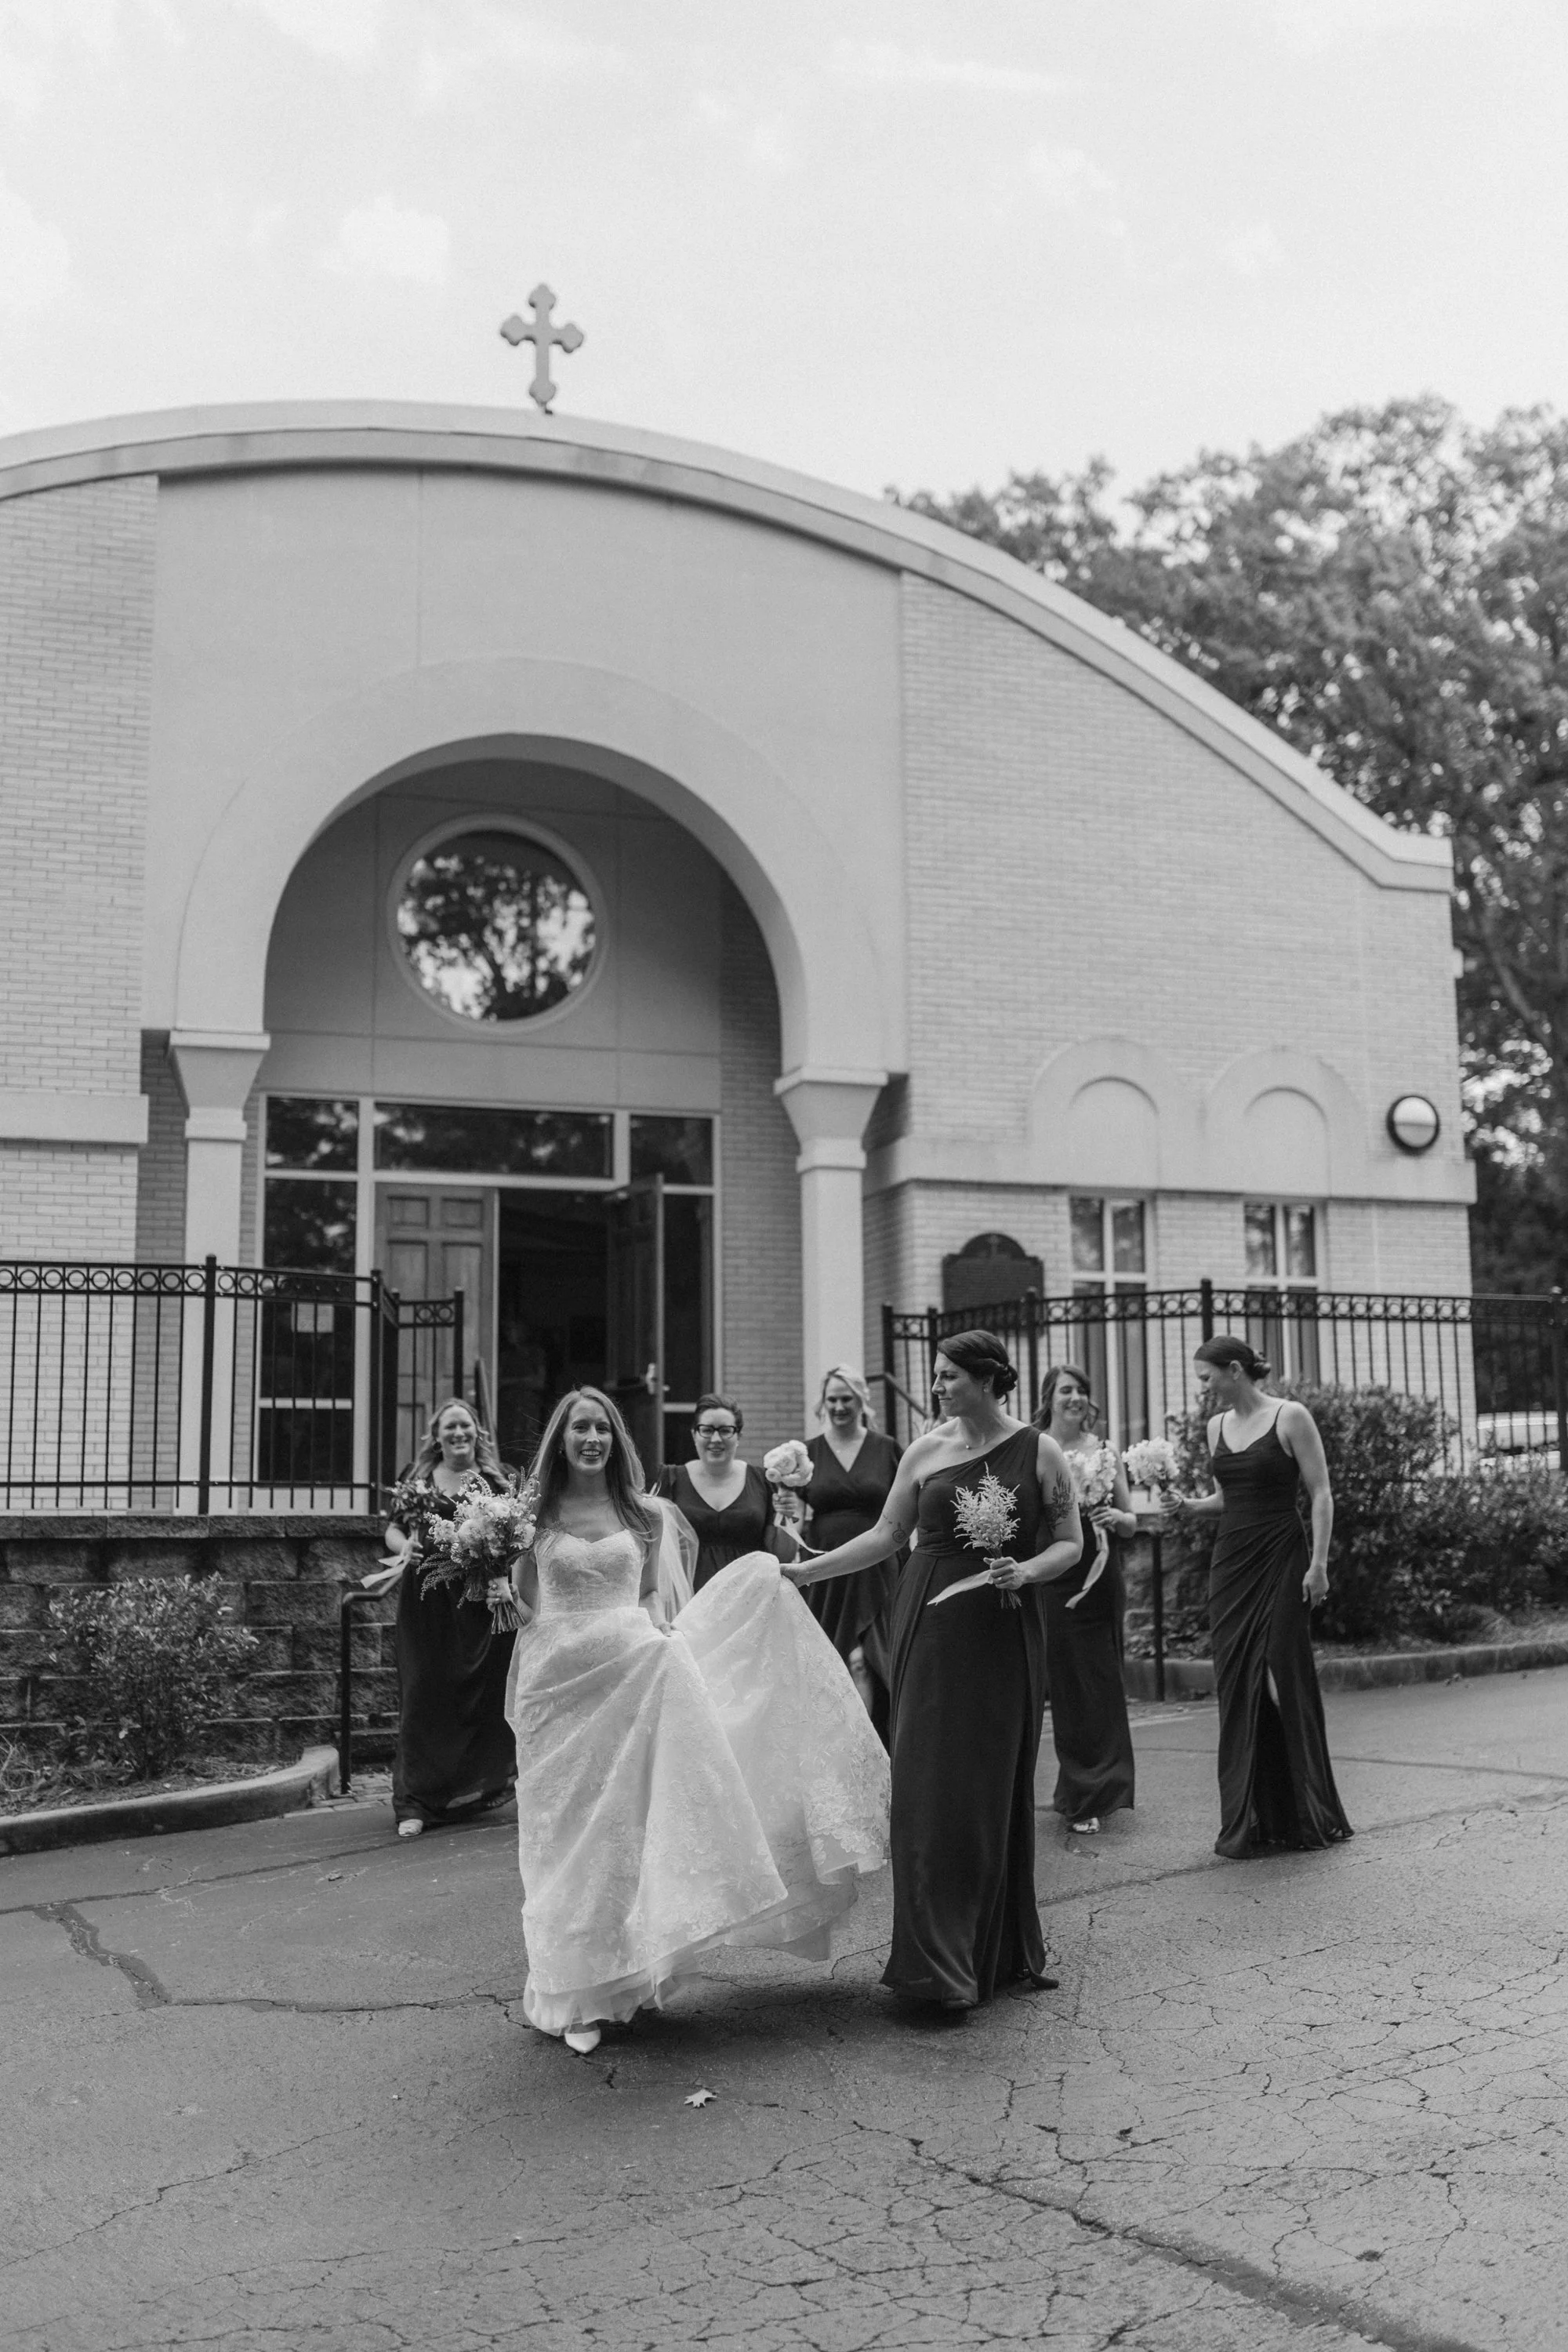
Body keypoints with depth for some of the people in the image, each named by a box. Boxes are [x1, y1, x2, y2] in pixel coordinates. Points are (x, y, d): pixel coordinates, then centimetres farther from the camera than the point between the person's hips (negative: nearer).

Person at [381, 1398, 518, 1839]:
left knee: (480, 1694, 2)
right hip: (424, 1604, 1)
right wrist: (405, 1547, -9)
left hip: (477, 1603, -1)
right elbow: (393, 1528, 13)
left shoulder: (493, 1481, 4)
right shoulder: (417, 1478, 10)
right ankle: (415, 1803, 3)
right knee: (422, 1695, -1)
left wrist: (502, 1580, -16)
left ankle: (476, 1789, 21)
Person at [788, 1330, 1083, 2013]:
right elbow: (886, 1535, 10)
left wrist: (1027, 1570, -14)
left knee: (998, 1788, 5)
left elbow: (1070, 1545, 4)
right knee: (931, 1784, -2)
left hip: (1005, 1635, -1)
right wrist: (809, 1570, 6)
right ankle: (939, 1959, 6)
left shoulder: (1040, 1452, 0)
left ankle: (1002, 1950, 20)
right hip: (932, 1626, 1)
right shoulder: (926, 1452, 4)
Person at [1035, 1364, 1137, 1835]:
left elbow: (1132, 1525, 11)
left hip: (1100, 1580, 2)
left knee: (1100, 1686, 2)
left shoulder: (1105, 1453, 7)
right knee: (1065, 1686, 0)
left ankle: (1092, 1795, 15)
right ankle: (1083, 1796, 11)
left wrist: (1114, 1517, -10)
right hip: (1050, 1580, -2)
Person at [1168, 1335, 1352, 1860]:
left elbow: (1320, 1494, -7)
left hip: (1280, 1560, -6)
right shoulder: (1217, 1426, 11)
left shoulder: (1290, 1417, -7)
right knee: (1236, 1688, 4)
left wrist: (1318, 1563, -13)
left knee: (1285, 1681, -2)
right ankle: (1244, 1822, 11)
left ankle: (1303, 1816, 12)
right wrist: (1192, 1508, 1)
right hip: (1230, 1561, 6)